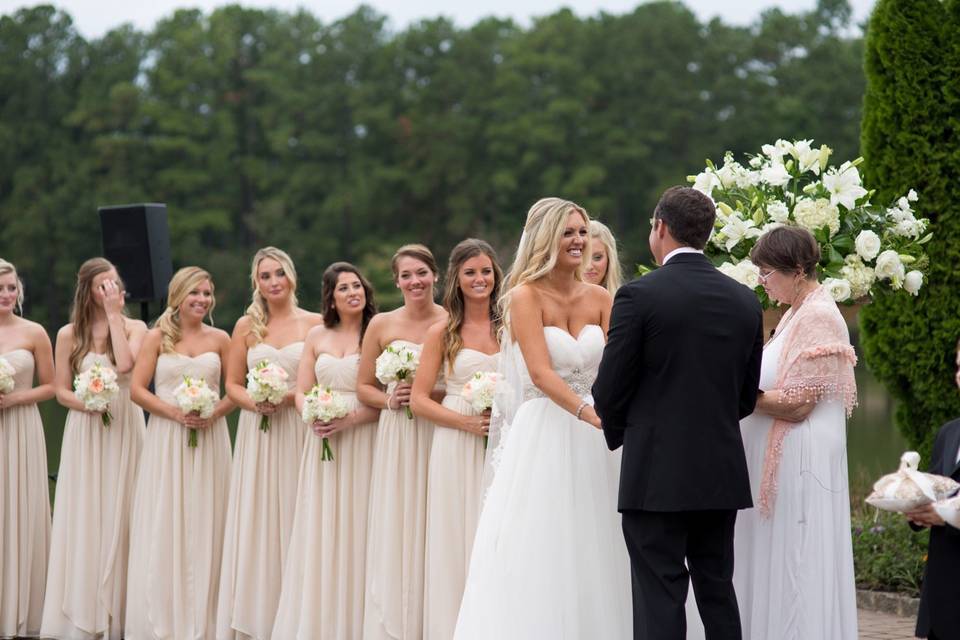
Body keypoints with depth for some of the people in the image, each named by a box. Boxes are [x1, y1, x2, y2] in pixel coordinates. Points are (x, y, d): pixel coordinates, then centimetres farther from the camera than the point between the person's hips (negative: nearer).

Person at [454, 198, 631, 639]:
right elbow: (540, 373, -18)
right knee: (535, 557, -3)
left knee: (586, 555, 8)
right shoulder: (526, 296, -7)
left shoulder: (599, 298, 8)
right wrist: (591, 414, -31)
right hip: (541, 436, -5)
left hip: (587, 441, 5)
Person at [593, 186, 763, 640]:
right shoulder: (745, 301, 5)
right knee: (718, 592, 14)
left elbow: (609, 390, -8)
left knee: (660, 599, -2)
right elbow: (747, 396, 11)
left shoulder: (639, 295, -11)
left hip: (656, 475, -5)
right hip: (723, 472, 5)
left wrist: (619, 433, 12)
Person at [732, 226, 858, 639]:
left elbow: (797, 404, -20)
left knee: (794, 569, -4)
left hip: (800, 462, -9)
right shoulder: (798, 313, 14)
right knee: (774, 569, 12)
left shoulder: (818, 318, -15)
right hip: (780, 461, 9)